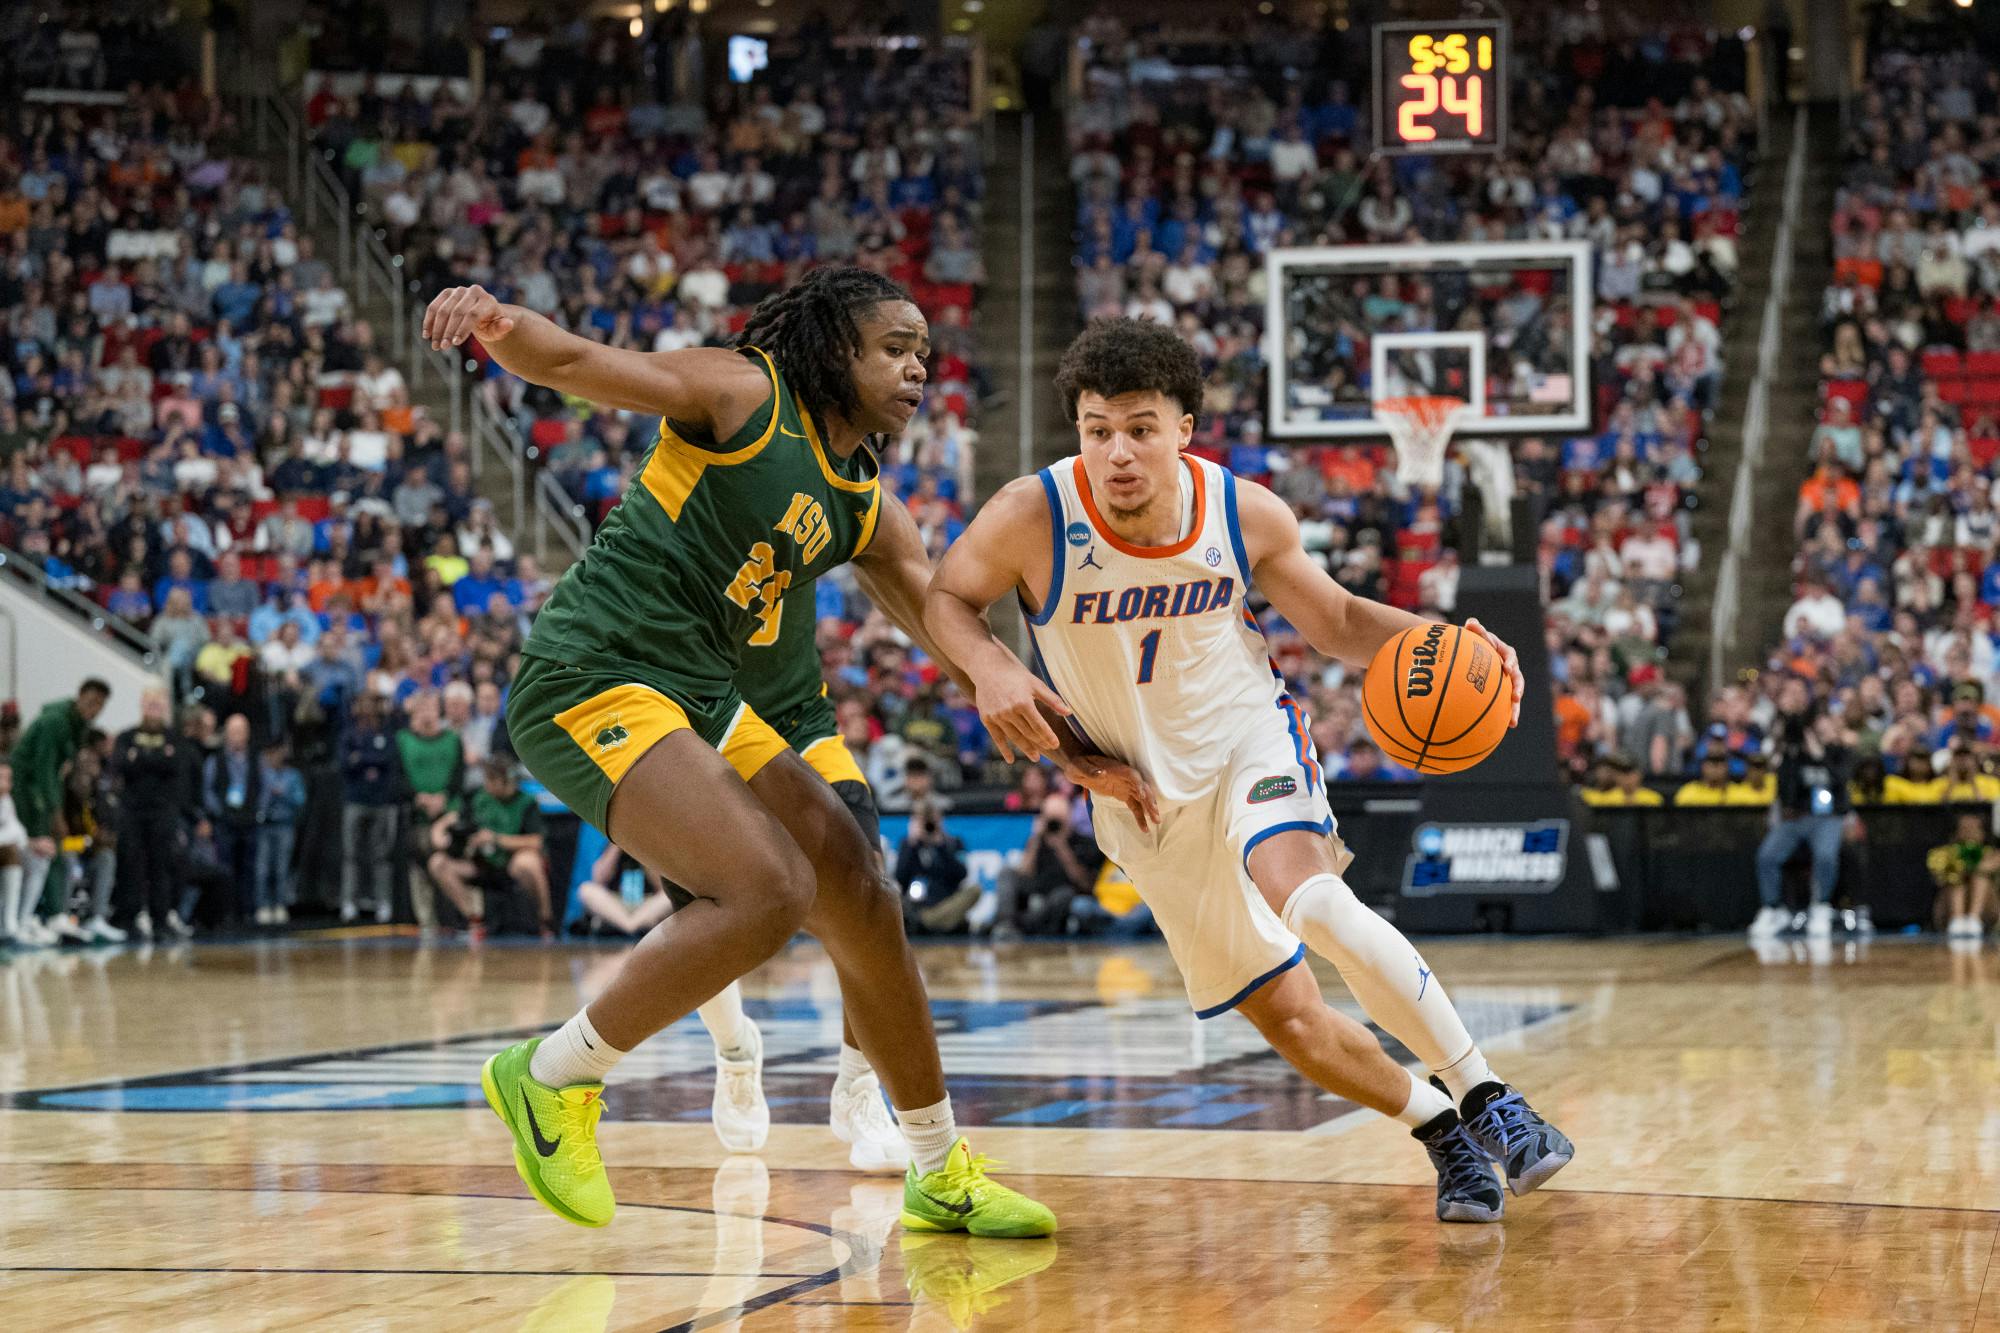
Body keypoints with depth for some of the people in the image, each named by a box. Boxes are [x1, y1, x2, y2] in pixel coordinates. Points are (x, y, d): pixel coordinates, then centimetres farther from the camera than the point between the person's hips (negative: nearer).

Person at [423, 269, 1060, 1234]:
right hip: (593, 677, -9)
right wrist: (496, 323, -35)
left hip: (701, 699, 9)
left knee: (861, 901, 6)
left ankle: (941, 1175, 21)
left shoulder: (863, 509, 16)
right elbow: (575, 365, -13)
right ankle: (550, 1080, -7)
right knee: (771, 891, -23)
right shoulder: (743, 394, -4)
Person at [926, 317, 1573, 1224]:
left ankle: (1486, 1098, -27)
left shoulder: (1246, 514, -17)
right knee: (1287, 1018, 5)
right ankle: (1438, 1127, 29)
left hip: (1247, 740, -1)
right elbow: (946, 598, -5)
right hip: (1144, 795, 2)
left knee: (1311, 901, -34)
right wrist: (989, 668, -26)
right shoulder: (1034, 517, -22)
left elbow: (1337, 621, -1)